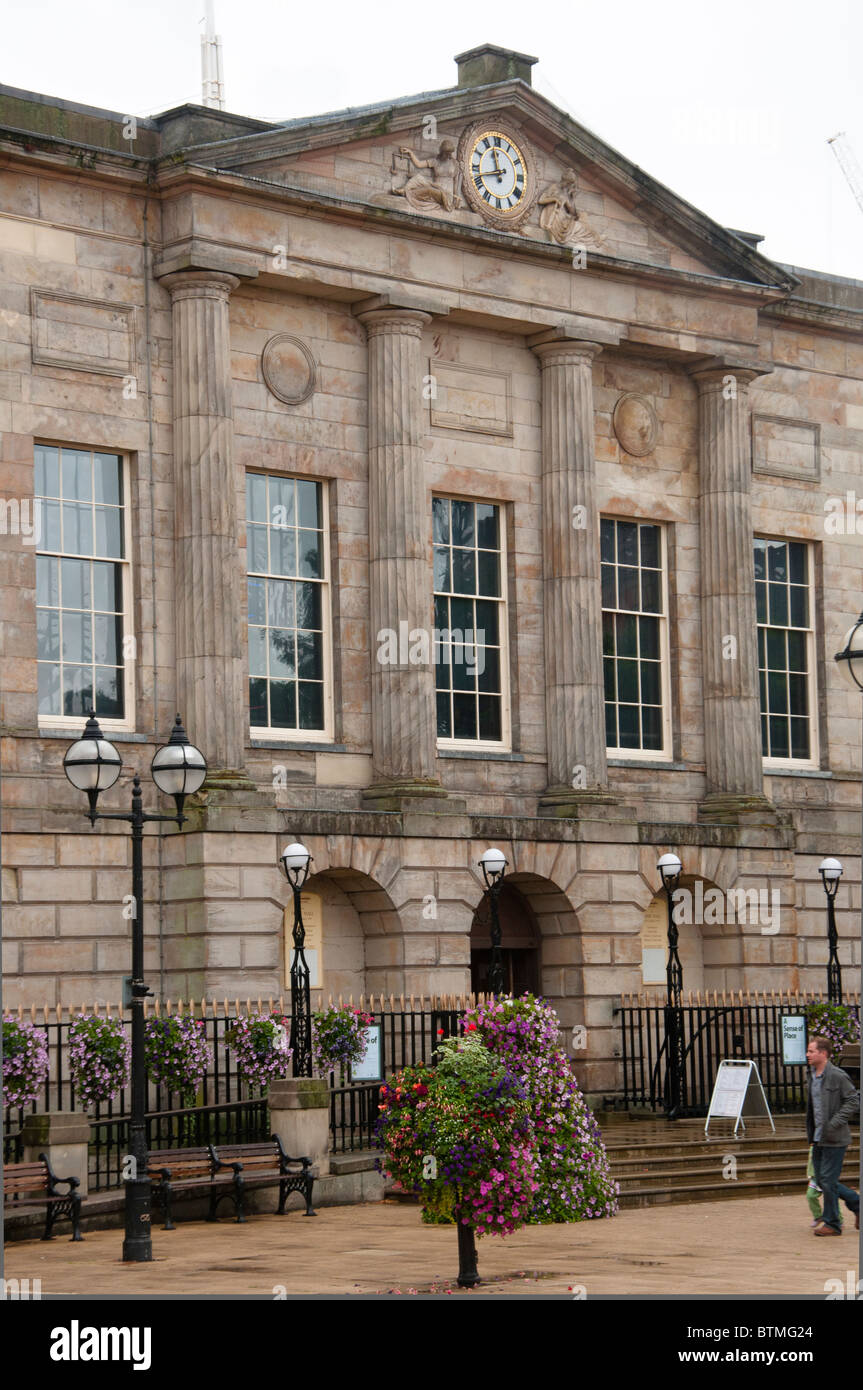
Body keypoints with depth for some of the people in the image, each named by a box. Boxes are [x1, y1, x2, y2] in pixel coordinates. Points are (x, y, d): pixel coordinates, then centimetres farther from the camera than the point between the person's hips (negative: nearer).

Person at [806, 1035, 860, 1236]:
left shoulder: (837, 1076, -13)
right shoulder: (813, 1076, 12)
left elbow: (853, 1101, -15)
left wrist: (835, 1123, -20)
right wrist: (811, 1133, 17)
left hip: (834, 1138, -9)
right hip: (819, 1138, 9)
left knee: (828, 1180, -5)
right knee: (821, 1180, 11)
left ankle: (831, 1223, 6)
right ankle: (857, 1203, 26)